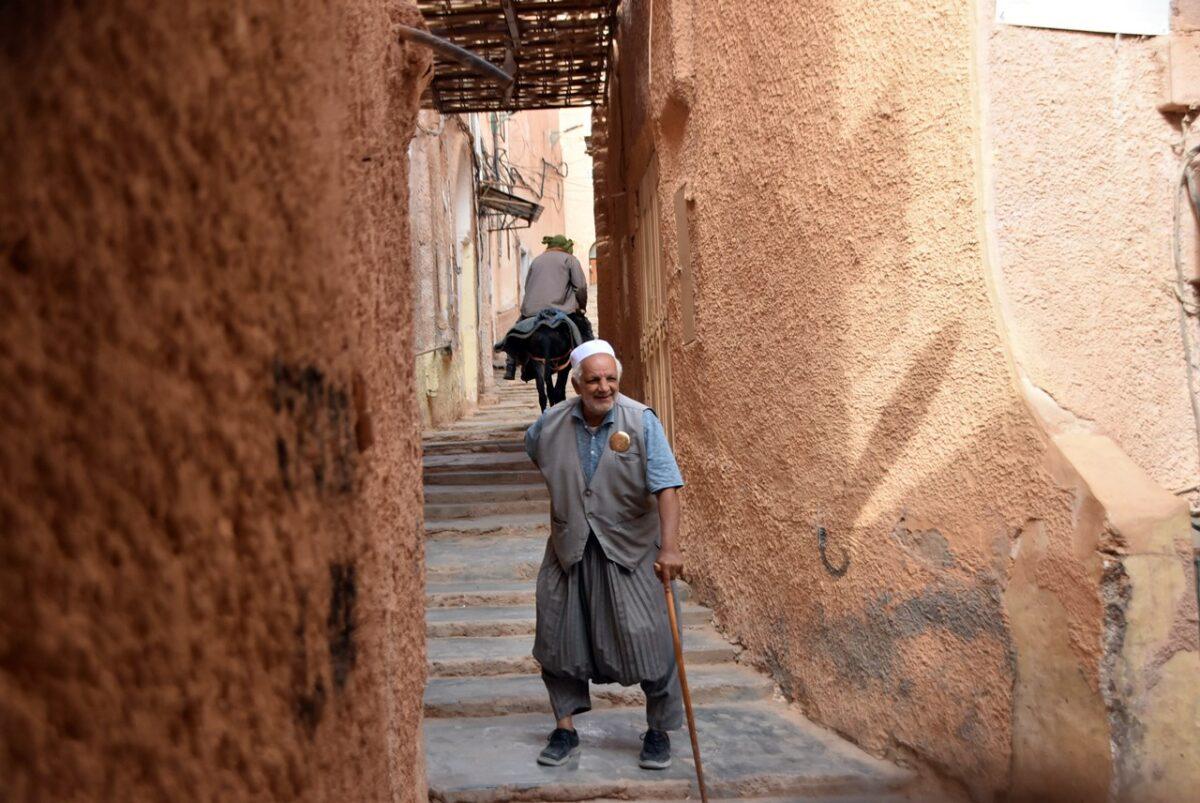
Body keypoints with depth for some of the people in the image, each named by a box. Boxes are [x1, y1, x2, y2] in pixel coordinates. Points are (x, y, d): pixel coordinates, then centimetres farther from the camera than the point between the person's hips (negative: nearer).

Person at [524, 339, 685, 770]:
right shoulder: (552, 423, -4)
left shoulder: (641, 421, -15)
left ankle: (658, 732, 18)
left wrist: (669, 546, -32)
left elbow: (666, 487, -21)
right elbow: (534, 449, 21)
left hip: (630, 549, -3)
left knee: (647, 640, -2)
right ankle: (565, 729, 26)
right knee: (559, 638, 9)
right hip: (570, 550, 3)